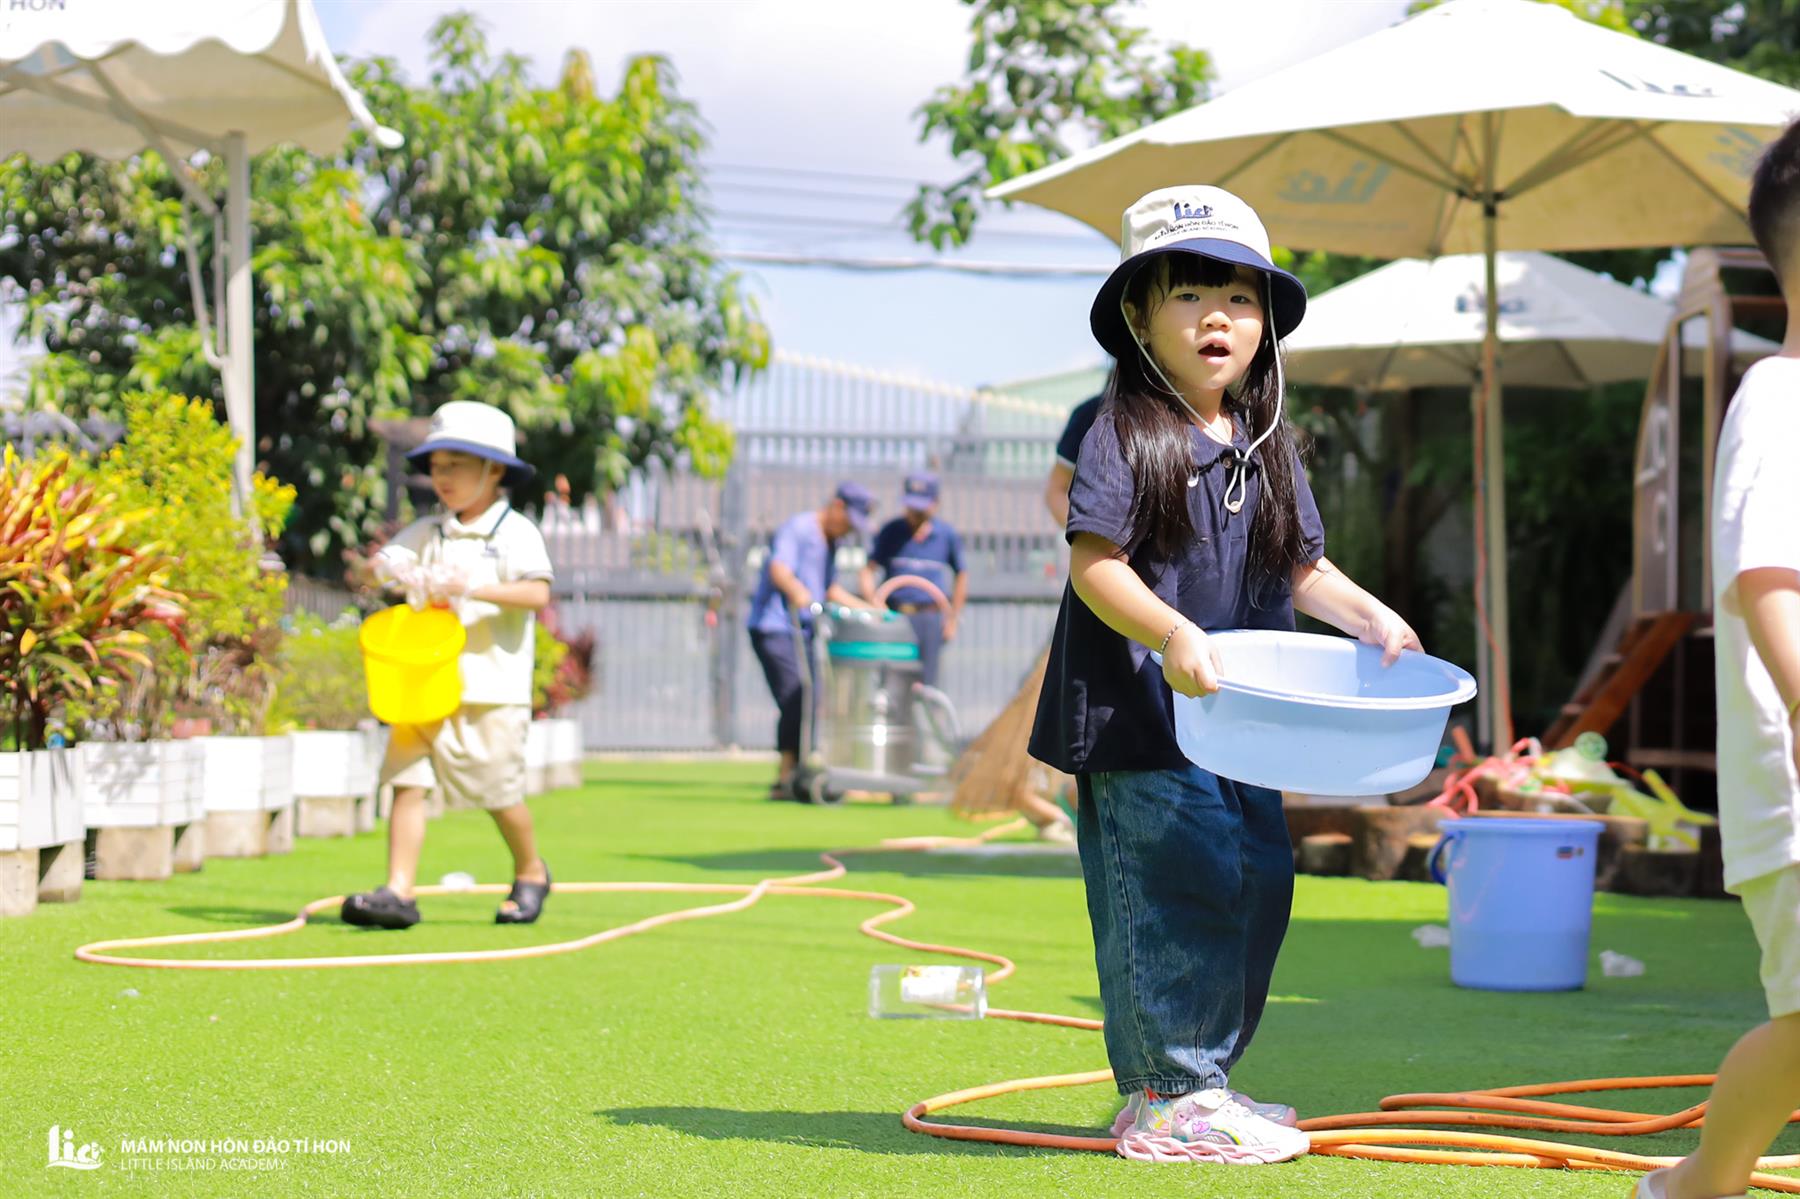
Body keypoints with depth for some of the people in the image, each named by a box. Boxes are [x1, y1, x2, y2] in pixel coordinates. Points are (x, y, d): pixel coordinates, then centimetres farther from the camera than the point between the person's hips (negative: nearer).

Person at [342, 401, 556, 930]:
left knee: (499, 792, 4)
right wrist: (395, 570, -16)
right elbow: (381, 561, 7)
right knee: (407, 781, -7)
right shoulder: (429, 532, 14)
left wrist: (470, 588, -26)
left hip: (491, 686, -4)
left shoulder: (514, 533, -2)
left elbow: (537, 592, -16)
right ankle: (398, 892, -9)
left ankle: (530, 873, 29)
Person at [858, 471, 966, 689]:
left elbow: (961, 575, 16)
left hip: (930, 619, 1)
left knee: (925, 685, -3)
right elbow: (867, 571, 1)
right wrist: (873, 603, -18)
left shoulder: (946, 534, 7)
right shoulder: (891, 531, 5)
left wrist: (953, 619, 11)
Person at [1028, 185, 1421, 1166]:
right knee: (1181, 888, -10)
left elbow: (1301, 569, 19)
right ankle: (1170, 1099, -1)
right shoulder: (1124, 437, -9)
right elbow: (1094, 564, -16)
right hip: (1137, 717, -8)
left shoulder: (1266, 449, 13)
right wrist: (1170, 634, -29)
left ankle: (1193, 1079, 22)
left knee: (1259, 882, 10)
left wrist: (1367, 615, 2)